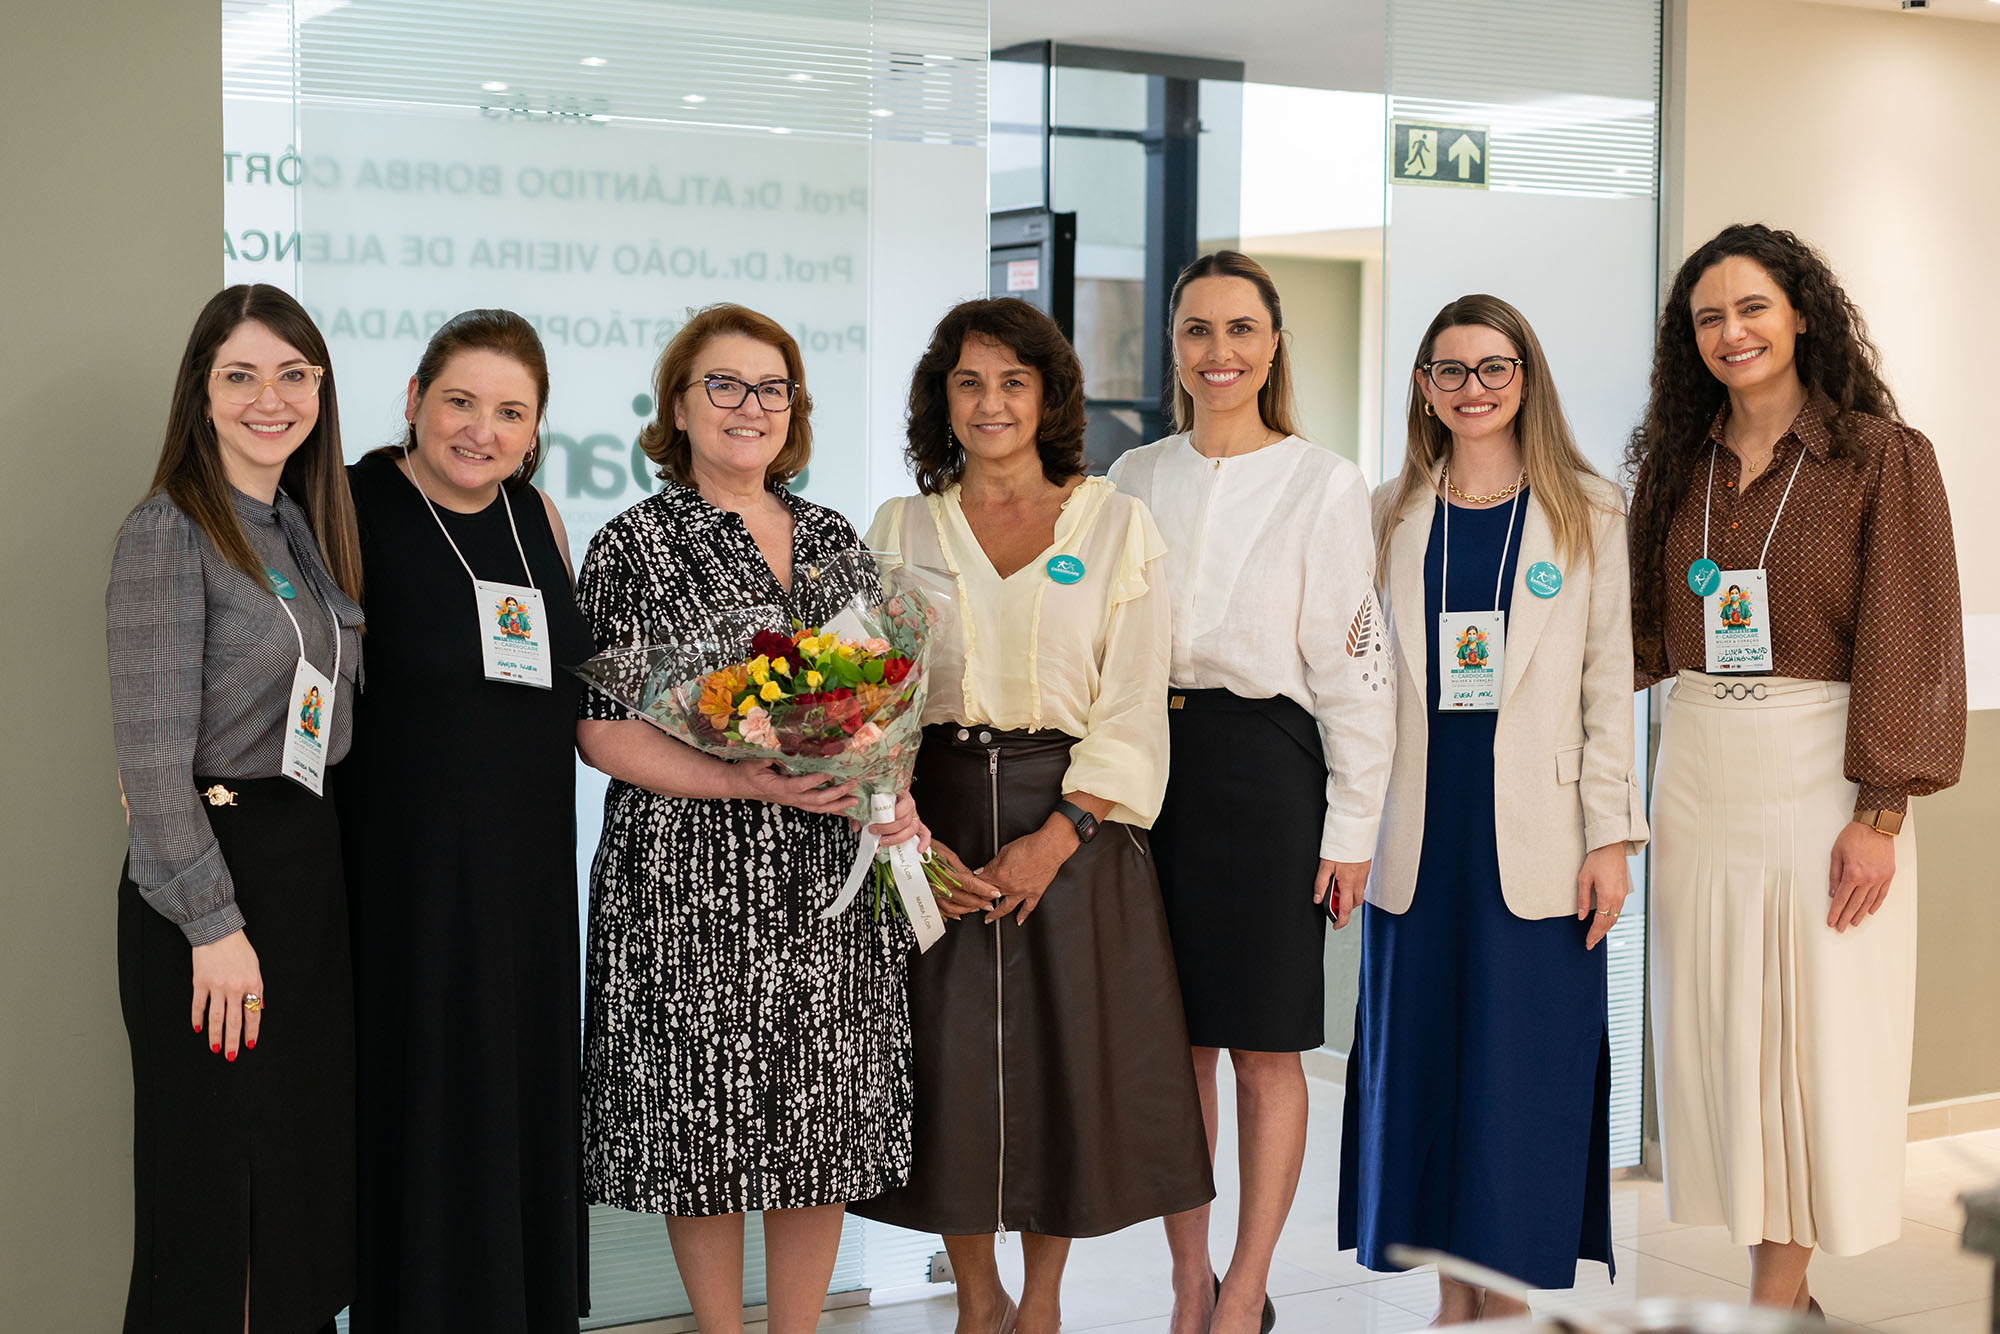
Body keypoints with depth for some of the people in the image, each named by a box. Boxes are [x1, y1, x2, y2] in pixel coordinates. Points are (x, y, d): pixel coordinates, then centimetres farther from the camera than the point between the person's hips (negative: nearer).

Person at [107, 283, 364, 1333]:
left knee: (309, 1166, 11)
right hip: (209, 884, -8)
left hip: (314, 872, 8)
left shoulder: (310, 528, 14)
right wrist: (213, 924, -19)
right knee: (215, 1185, 0)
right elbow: (152, 752, -16)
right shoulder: (168, 532, -10)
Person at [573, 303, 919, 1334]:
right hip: (691, 880, -4)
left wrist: (890, 791, -2)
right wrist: (745, 783, -18)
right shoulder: (636, 544, -3)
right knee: (705, 1128, 2)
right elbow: (600, 729, -8)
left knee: (823, 1118, 8)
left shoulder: (831, 539, 12)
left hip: (828, 876, 5)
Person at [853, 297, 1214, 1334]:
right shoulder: (901, 530, 8)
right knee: (950, 1063, 3)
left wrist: (1056, 839, -14)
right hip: (935, 826, 1)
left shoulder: (1117, 525, 3)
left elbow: (1131, 710, -3)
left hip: (1075, 822, -1)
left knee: (1068, 1054, 3)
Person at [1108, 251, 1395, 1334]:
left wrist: (1351, 826, -6)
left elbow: (1352, 664, -3)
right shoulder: (1135, 479, 10)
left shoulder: (1323, 484, -1)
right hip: (1145, 766, 4)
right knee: (1173, 1042, 8)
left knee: (1265, 1050, 2)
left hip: (1263, 766, -3)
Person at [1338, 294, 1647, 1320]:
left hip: (1536, 840, -3)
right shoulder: (1390, 517, 10)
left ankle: (1518, 1296, 10)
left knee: (1525, 1070, -1)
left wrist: (1612, 836, -6)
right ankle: (1454, 1293, 19)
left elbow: (1609, 683, 0)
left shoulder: (1589, 514, 3)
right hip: (1416, 839, 3)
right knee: (1424, 1061, 6)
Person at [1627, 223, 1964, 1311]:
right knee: (1717, 1029, 7)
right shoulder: (1676, 464, 10)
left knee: (1816, 1036, 1)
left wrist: (1880, 813, -14)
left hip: (1821, 770, -5)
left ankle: (1779, 1286, 10)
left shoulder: (1881, 457, -4)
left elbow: (1908, 642, -8)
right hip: (1699, 774, 5)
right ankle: (1778, 1287, 18)